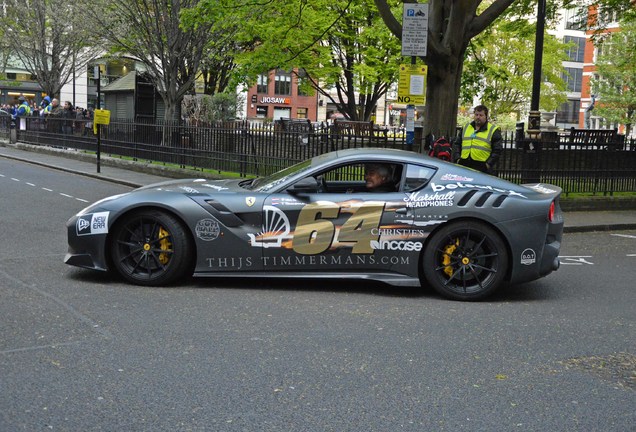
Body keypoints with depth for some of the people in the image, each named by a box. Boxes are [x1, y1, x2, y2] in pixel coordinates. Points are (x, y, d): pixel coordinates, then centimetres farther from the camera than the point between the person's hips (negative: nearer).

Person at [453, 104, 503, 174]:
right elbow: (457, 144, 22)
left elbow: (498, 150, 2)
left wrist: (489, 164, -8)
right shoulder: (466, 128, 20)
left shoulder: (494, 130, 6)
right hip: (464, 166, 4)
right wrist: (457, 158, 7)